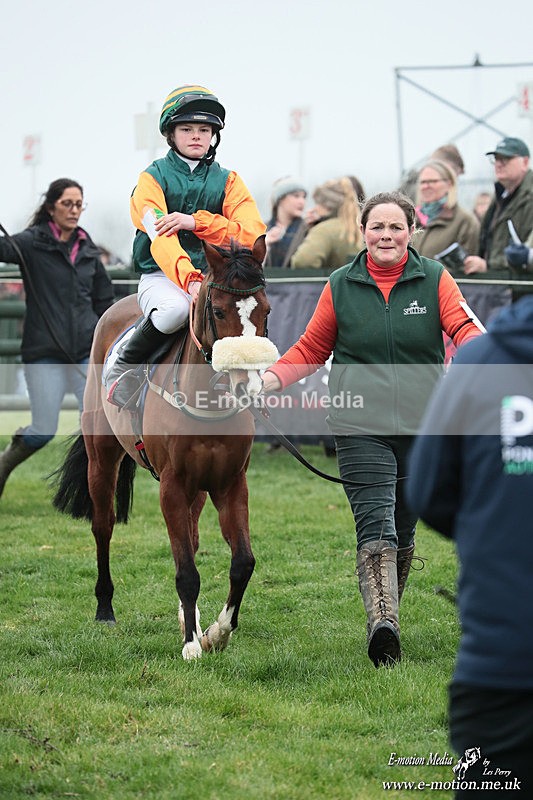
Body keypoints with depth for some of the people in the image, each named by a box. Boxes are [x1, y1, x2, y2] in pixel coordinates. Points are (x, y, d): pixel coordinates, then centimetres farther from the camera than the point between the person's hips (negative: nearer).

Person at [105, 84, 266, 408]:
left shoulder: (228, 181, 12)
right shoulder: (153, 178, 1)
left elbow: (253, 234, -5)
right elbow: (161, 239, -16)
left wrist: (196, 221, -17)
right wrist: (190, 280, -35)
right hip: (163, 276, -3)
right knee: (175, 309, -38)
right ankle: (124, 367, -11)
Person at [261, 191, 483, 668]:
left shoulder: (435, 280, 4)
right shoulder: (340, 287, 5)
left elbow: (463, 328, -7)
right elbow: (311, 349, 11)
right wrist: (270, 380, -5)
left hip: (423, 426, 2)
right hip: (361, 426, -1)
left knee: (403, 529, 12)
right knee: (375, 524, -17)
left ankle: (387, 614, 31)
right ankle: (383, 625, -30)